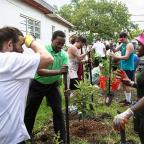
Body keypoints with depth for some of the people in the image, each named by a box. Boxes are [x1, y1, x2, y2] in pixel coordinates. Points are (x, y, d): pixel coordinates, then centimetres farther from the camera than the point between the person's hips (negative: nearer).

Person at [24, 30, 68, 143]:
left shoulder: (64, 55, -10)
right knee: (30, 111, 11)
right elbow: (39, 71, -32)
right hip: (37, 85, -2)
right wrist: (58, 71, -43)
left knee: (58, 111, 0)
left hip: (53, 86, 2)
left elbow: (66, 72, -17)